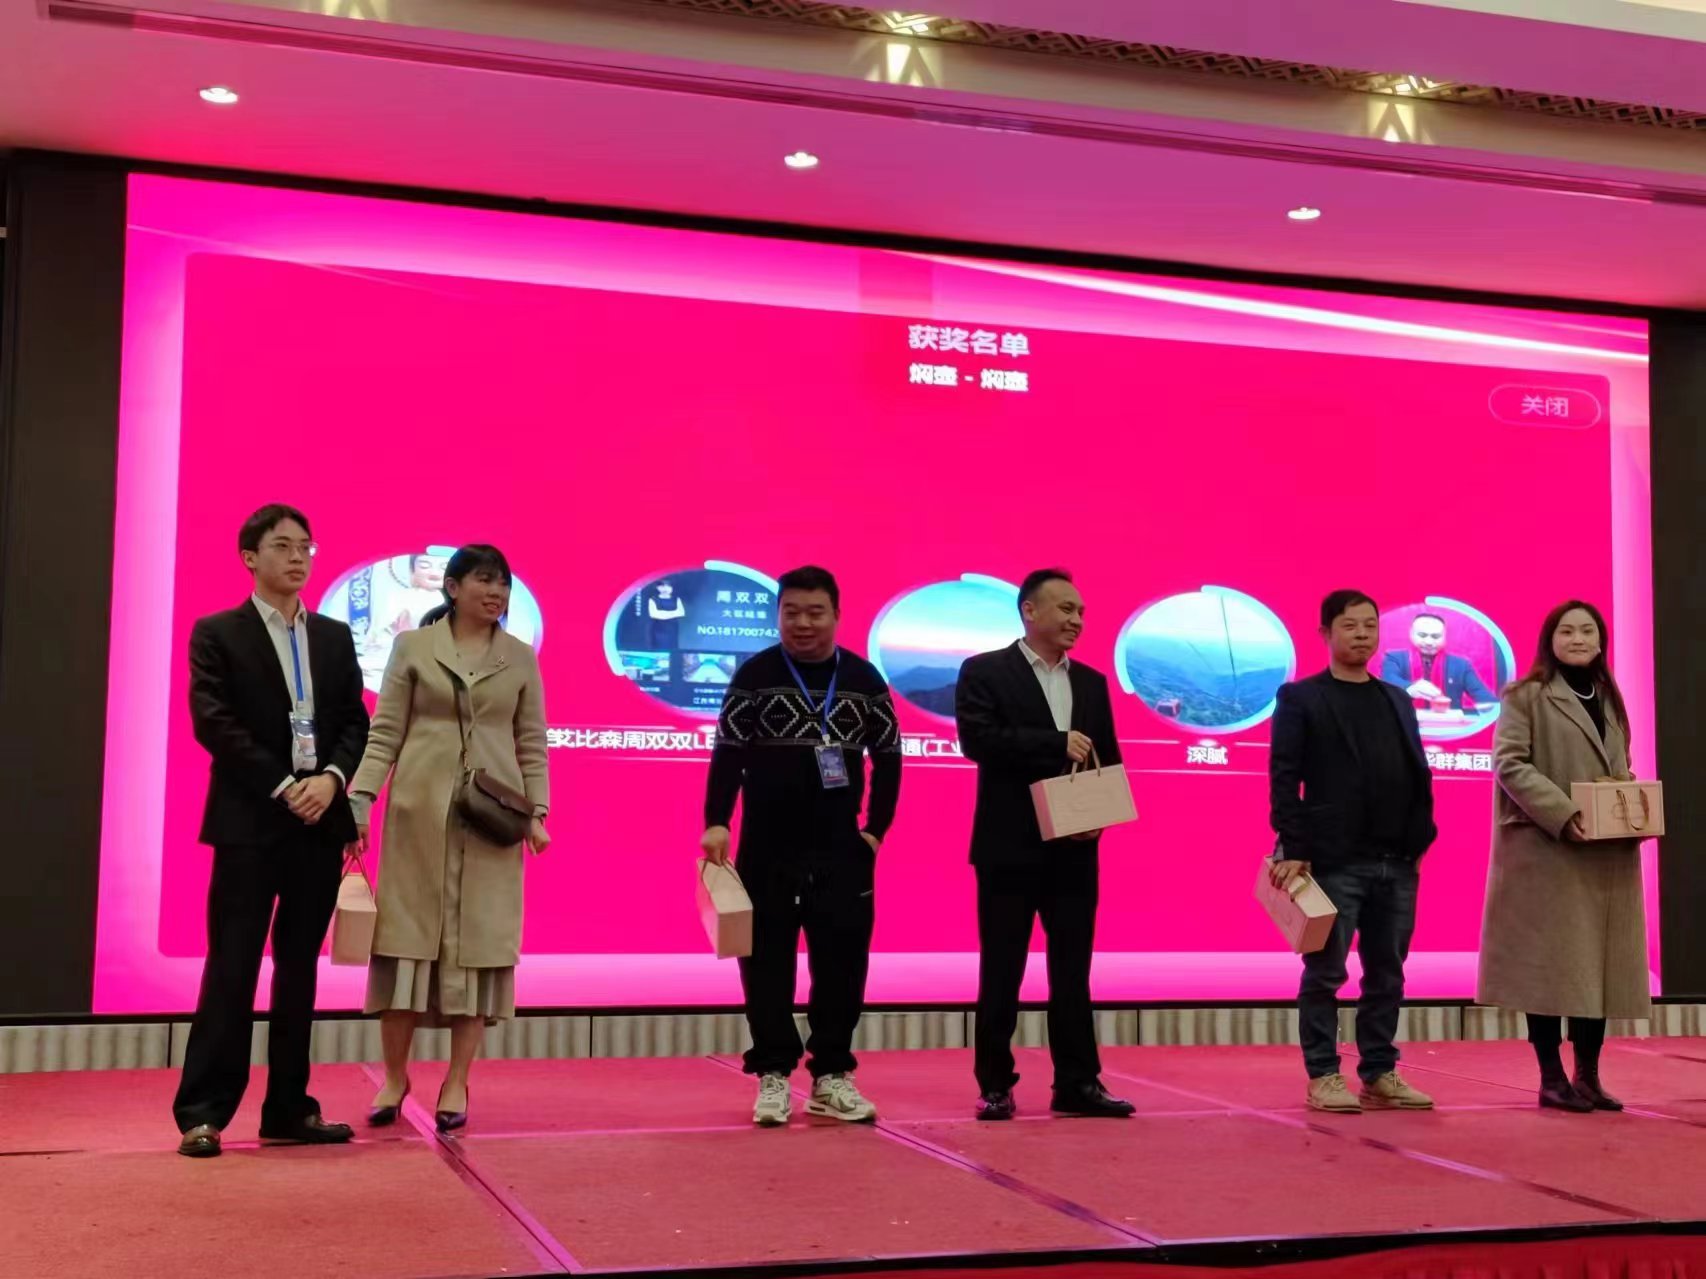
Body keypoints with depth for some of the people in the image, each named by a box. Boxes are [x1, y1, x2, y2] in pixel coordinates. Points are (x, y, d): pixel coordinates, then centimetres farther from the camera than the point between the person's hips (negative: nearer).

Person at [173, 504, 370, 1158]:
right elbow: (214, 723, -8)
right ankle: (202, 1113, -1)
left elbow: (356, 722, 9)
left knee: (300, 967, 8)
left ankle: (288, 1108, 13)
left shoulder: (335, 636, 15)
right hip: (249, 822, -4)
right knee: (232, 966, -5)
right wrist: (283, 786, -15)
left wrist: (329, 779, -10)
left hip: (321, 821, 5)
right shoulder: (217, 633, 2)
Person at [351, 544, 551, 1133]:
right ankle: (394, 1076, 12)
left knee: (480, 939, 0)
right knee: (408, 933, 0)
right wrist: (360, 798, -8)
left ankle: (456, 1083, 7)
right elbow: (385, 732, 1)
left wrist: (538, 811, -2)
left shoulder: (521, 658, 8)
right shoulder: (412, 646, 4)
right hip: (420, 809, -1)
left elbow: (531, 744, 8)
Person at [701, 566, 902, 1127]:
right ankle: (773, 1075, 12)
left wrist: (876, 829, 4)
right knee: (767, 960, 2)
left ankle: (832, 1075, 15)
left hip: (841, 850, 2)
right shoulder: (755, 674, -2)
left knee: (842, 960, 4)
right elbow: (728, 753, -5)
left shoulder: (864, 678, 4)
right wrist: (716, 822, -14)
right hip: (767, 848, -2)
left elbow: (887, 757, 9)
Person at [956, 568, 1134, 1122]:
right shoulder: (984, 672, -2)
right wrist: (1057, 743, -17)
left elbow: (1109, 760, 14)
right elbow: (976, 738, -16)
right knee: (1001, 971, 2)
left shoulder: (1092, 682, 14)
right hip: (1009, 847, -4)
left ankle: (1078, 1083, 12)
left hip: (1075, 847, 5)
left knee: (1073, 970, 7)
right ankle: (996, 1086, 10)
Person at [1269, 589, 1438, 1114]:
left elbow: (1418, 774, 16)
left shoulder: (1398, 700, 17)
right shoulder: (1300, 698, 0)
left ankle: (1380, 1075, 17)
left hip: (1398, 862, 5)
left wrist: (1420, 838, 6)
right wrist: (1294, 848, -13)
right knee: (1326, 972, -1)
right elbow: (1284, 778, -6)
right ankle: (1323, 1076, 7)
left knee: (1387, 973, 9)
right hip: (1334, 860, -5)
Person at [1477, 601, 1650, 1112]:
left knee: (1600, 963, 6)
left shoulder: (1609, 700, 18)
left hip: (1608, 855, 6)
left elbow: (1620, 772, 22)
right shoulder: (1526, 695, -2)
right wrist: (1563, 815, -22)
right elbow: (1510, 764, -12)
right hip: (1546, 850, -6)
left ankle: (1589, 1074, 15)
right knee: (1550, 962, -3)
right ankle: (1552, 1077, 4)